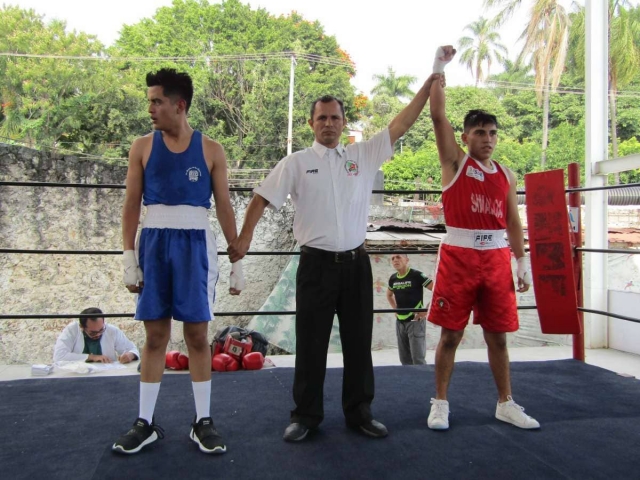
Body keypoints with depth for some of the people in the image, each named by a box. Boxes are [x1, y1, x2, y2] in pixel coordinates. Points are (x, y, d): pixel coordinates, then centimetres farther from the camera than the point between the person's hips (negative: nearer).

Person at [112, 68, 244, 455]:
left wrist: (237, 260, 1)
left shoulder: (210, 150, 2)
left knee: (197, 334, 3)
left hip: (195, 244, -1)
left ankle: (203, 421, 15)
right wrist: (129, 257, -2)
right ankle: (146, 423, 18)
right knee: (156, 334, 6)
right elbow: (132, 204, 5)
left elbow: (225, 208, 4)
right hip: (153, 243, 1)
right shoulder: (143, 147, 6)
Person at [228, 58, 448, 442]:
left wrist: (430, 82, 1)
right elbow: (262, 198, 0)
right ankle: (306, 415, 19)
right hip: (316, 263, -2)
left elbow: (401, 125, 5)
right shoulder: (296, 163, 2)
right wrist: (244, 237, -9)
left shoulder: (364, 154, 8)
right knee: (311, 343, 6)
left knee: (358, 342, 11)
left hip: (356, 262, 3)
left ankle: (360, 413, 25)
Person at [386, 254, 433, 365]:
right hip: (400, 322, 7)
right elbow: (389, 295, 29)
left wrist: (426, 310, -16)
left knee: (418, 358, -8)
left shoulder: (416, 275, -11)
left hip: (415, 321, -7)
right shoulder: (393, 278, 8)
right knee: (404, 359, 12)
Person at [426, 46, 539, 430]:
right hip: (459, 256, -4)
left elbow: (513, 223, 14)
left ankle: (506, 404, 25)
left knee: (498, 336, 11)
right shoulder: (455, 161, 1)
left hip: (497, 258, 4)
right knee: (451, 334, 2)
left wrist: (522, 263, 9)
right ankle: (441, 403, 16)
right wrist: (439, 68, -7)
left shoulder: (507, 176, 12)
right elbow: (438, 115, -8)